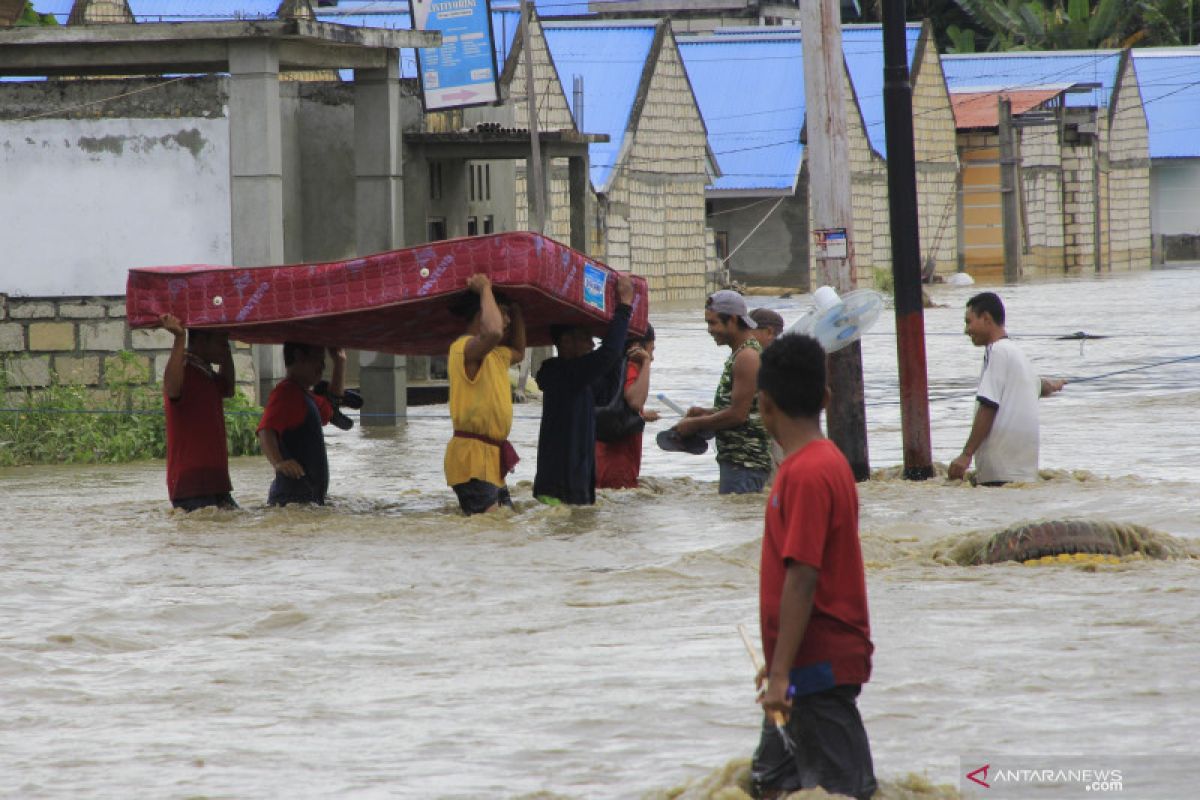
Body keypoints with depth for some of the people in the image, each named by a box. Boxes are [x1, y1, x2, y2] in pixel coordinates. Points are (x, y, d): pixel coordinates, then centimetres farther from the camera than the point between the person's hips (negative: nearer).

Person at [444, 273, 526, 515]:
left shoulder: (494, 354, 20)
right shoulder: (465, 347, -12)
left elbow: (518, 352, 41)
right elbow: (493, 332, -34)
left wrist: (517, 310, 30)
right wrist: (485, 289, -20)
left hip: (491, 458, 10)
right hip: (471, 456, -10)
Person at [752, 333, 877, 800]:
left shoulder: (806, 473, -19)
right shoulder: (825, 461, 12)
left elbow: (802, 580, -23)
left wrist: (781, 673, -23)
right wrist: (778, 664, 24)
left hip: (818, 669, -10)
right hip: (809, 668, 10)